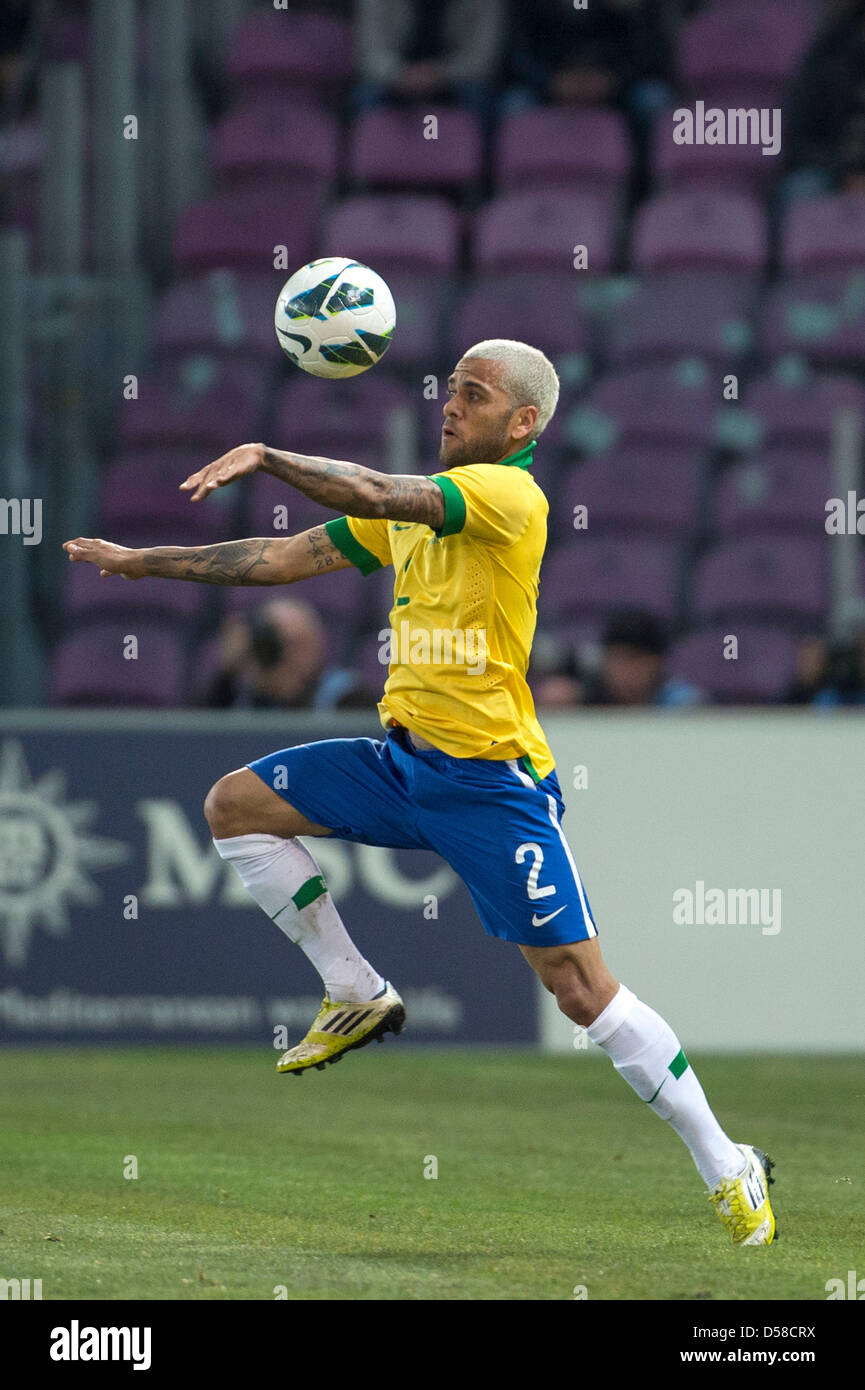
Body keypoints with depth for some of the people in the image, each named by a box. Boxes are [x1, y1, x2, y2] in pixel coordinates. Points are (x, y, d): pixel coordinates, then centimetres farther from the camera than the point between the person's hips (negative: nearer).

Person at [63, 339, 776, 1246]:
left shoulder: (511, 494, -12)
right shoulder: (417, 502, 14)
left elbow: (381, 496, -28)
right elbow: (291, 556, 17)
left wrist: (267, 458, -29)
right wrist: (149, 562, 16)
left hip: (492, 779, -8)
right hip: (403, 759, 8)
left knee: (582, 989, -11)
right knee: (234, 804, 0)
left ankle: (729, 1174, 0)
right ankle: (356, 996, 12)